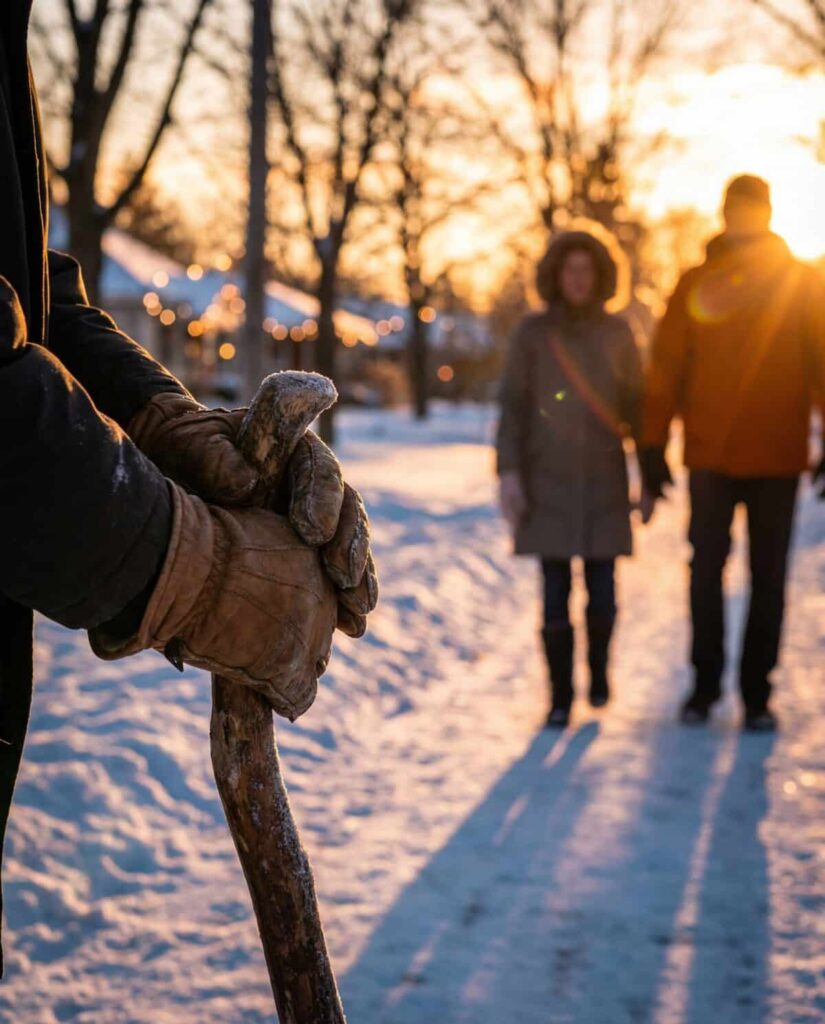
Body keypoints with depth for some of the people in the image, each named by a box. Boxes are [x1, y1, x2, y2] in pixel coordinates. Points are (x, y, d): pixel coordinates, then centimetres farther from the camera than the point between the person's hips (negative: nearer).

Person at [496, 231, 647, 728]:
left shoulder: (617, 333, 5)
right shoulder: (532, 333, 1)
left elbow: (638, 405, 9)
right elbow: (513, 407, 0)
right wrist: (509, 473, -8)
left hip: (604, 481, 1)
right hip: (548, 481, -1)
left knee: (602, 589, 0)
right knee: (555, 592, -3)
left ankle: (599, 670, 28)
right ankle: (560, 697, 7)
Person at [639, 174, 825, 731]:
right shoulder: (696, 284, 5)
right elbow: (665, 368, 2)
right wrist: (653, 447, -3)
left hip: (779, 459, 0)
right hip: (709, 456, 0)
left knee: (768, 577, 3)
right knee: (707, 569, 2)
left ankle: (757, 692, 10)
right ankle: (705, 684, 13)